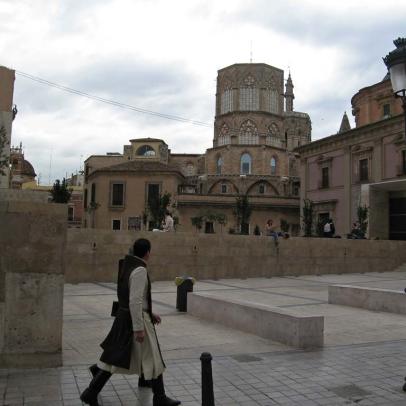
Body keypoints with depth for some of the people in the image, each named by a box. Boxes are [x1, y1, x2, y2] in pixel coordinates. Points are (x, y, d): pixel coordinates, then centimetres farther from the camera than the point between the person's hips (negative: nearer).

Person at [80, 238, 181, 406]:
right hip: (136, 320, -9)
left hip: (123, 318, 9)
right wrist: (138, 328, -22)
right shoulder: (140, 270, -20)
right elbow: (135, 301, -25)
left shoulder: (127, 267, 9)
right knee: (153, 360, 6)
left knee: (115, 358, 17)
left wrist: (150, 313, 22)